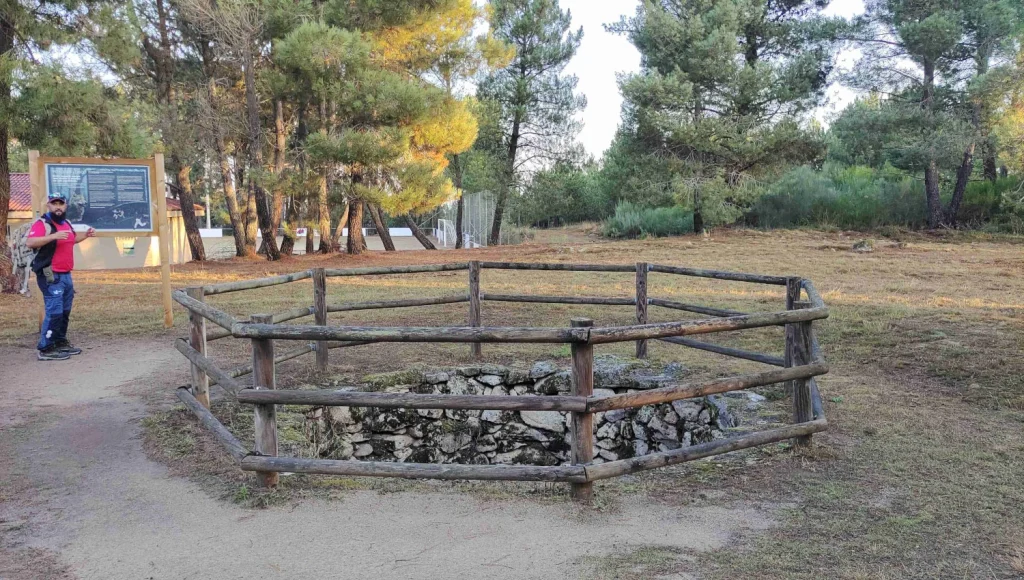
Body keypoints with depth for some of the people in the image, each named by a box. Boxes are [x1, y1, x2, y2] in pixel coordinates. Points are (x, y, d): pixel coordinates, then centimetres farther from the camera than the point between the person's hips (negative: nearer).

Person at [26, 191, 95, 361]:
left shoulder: (66, 223, 15)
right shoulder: (42, 223, -12)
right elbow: (30, 242, -27)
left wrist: (86, 235, 19)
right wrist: (54, 236, -35)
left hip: (66, 275, 9)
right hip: (50, 276, -9)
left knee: (65, 311, 15)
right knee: (54, 312, -13)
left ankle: (61, 342, 27)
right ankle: (45, 349, -9)